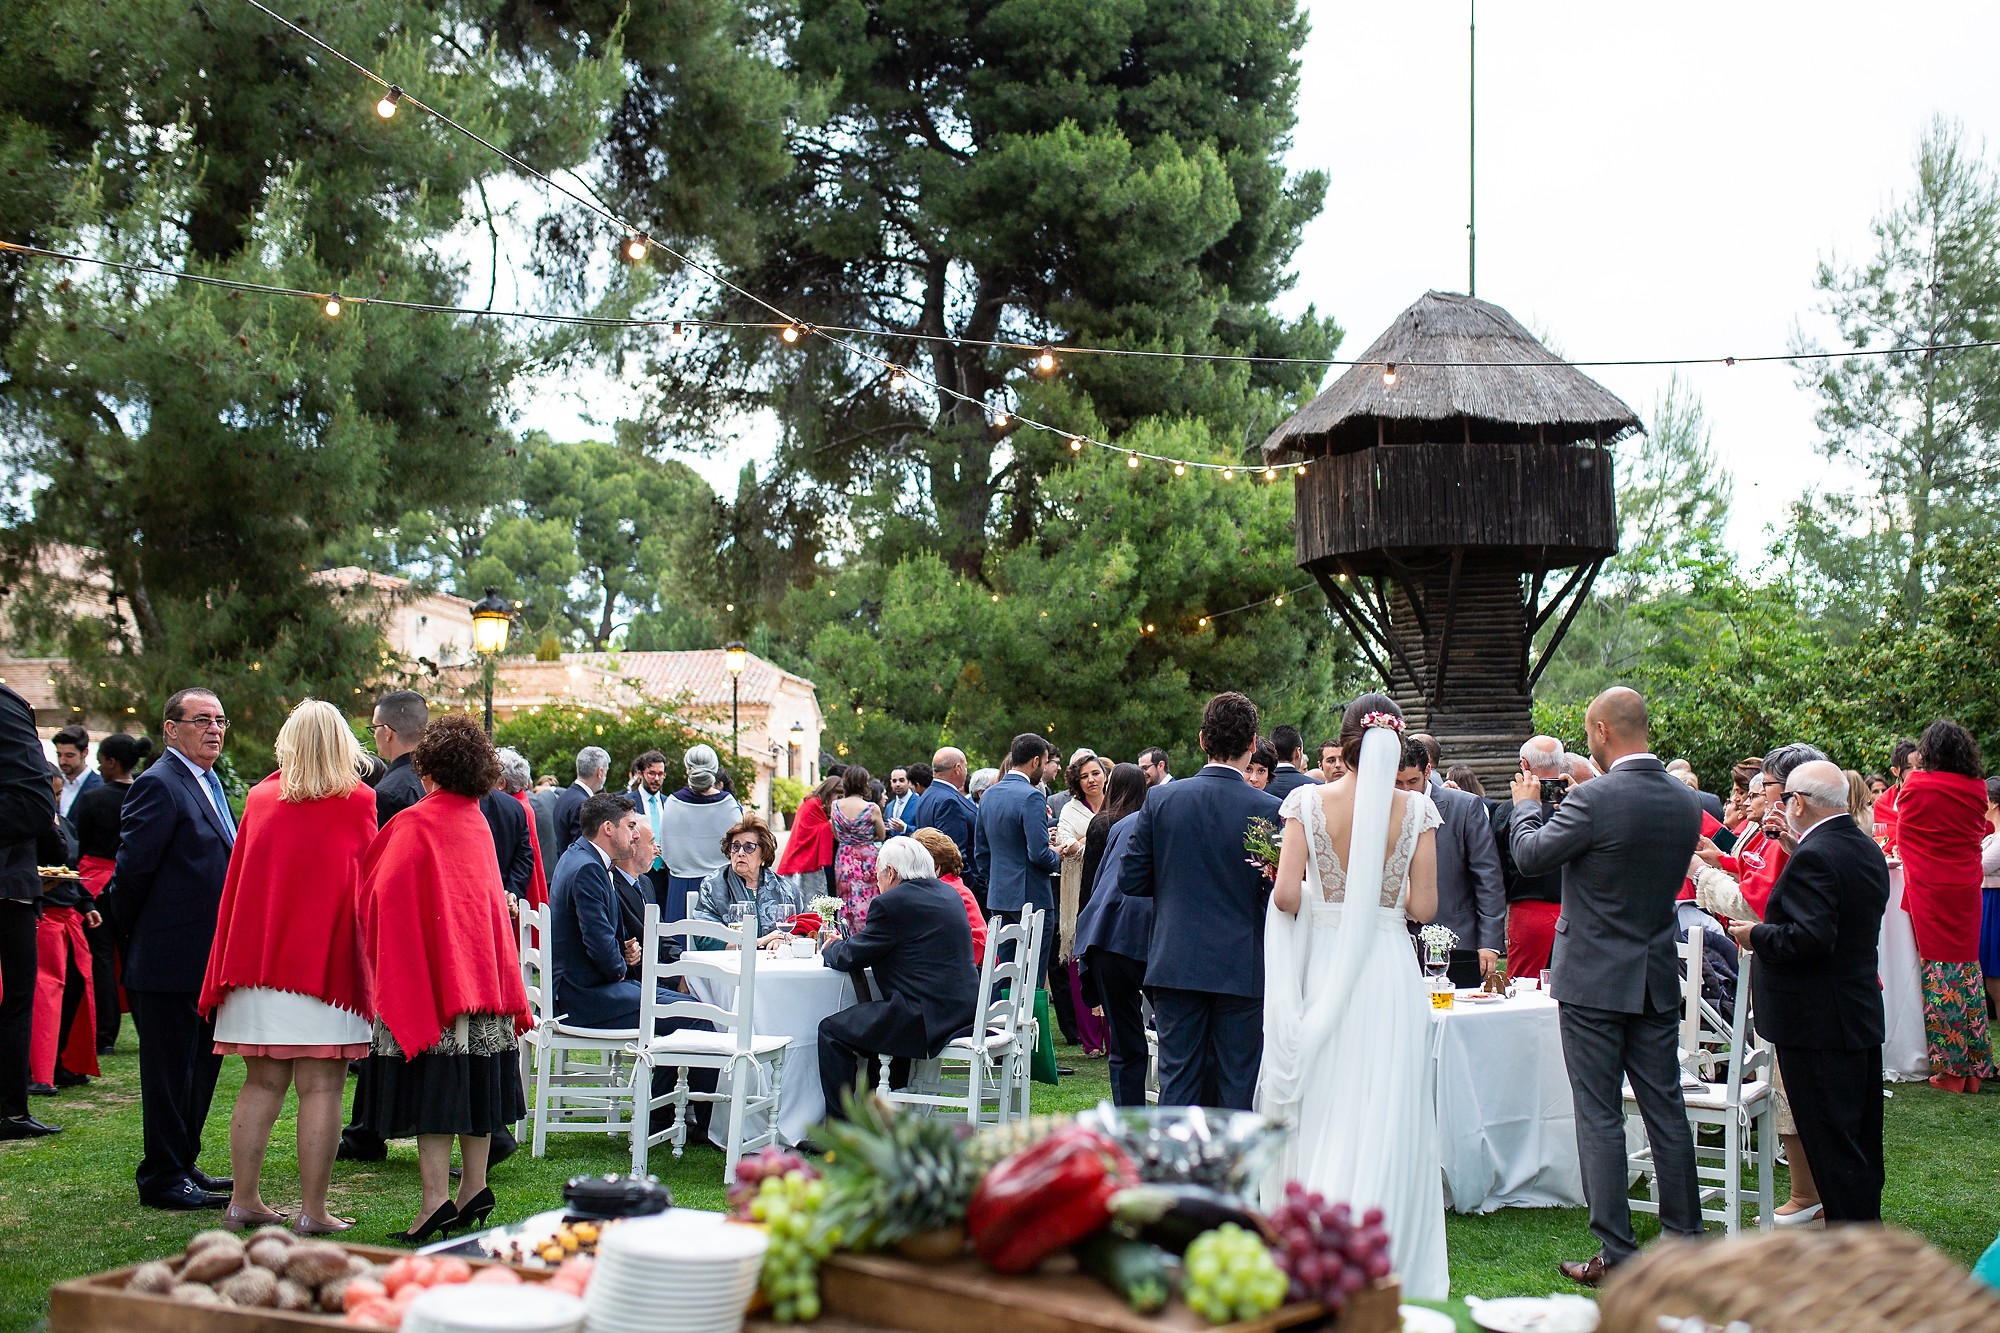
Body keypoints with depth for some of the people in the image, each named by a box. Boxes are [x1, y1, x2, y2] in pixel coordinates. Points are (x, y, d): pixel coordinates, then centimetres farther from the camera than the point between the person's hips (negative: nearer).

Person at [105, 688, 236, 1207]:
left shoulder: (210, 785, 17)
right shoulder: (159, 785, -14)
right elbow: (131, 868, -17)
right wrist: (133, 932, -6)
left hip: (209, 962, 10)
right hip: (171, 959, -10)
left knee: (201, 1067, 16)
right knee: (169, 1071, -1)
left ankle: (183, 1165, 27)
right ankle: (163, 1178, 8)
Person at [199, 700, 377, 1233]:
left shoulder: (260, 799, 7)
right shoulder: (360, 803, -3)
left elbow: (238, 881, 14)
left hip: (259, 961, 4)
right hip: (327, 963, -4)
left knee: (261, 1084, 12)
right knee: (321, 1089, -1)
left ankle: (244, 1201, 15)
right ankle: (313, 1210, 0)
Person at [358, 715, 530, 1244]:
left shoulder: (413, 824, -11)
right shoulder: (479, 824, 8)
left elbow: (380, 895, -10)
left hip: (428, 973, -6)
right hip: (481, 973, 6)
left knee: (432, 1085, -5)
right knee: (475, 1078, 10)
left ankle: (435, 1199, -8)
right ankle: (473, 1191, 16)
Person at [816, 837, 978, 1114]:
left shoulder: (891, 903, -12)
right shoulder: (948, 894, 15)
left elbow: (850, 958, -5)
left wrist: (829, 950, 17)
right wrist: (843, 944, 22)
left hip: (929, 1019, -10)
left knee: (832, 1030, 2)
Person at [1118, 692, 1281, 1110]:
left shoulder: (1160, 800, -3)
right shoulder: (1269, 810, -9)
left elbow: (1130, 880, 0)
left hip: (1176, 964, 2)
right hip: (1243, 969, -1)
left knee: (1178, 1080, 7)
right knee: (1237, 1086, 7)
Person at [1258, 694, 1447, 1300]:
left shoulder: (1307, 802, -5)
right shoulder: (1416, 808, -4)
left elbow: (1287, 896, -11)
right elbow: (1423, 905, -5)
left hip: (1323, 969, 0)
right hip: (1387, 972, 0)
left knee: (1320, 1111, 10)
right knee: (1385, 1115, 7)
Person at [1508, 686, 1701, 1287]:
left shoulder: (1594, 799, -19)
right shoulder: (1685, 800, 3)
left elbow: (1530, 856, -9)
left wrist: (1527, 805, 11)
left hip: (1595, 979, -6)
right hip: (1659, 978, 6)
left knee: (1600, 1117, 0)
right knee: (1666, 1110, 13)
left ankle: (1616, 1255, 2)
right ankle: (1686, 1243, 20)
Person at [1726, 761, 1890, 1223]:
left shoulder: (1812, 858, -21)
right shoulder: (1867, 850, 8)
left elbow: (1810, 937, -29)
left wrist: (1756, 935, -13)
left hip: (1817, 1025, -10)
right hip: (1864, 1014, 10)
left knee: (1831, 1144, -2)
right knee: (1861, 1140, 18)